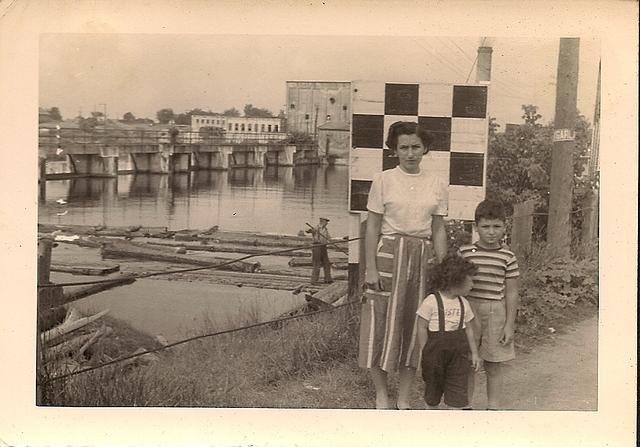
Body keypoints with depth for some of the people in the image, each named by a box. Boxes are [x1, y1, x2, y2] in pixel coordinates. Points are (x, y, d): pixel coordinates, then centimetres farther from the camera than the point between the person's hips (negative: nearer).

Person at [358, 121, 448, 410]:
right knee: (383, 322, -1)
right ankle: (382, 396, 14)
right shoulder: (383, 181, -1)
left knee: (415, 324, 6)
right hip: (389, 253, -3)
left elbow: (438, 231, 10)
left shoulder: (437, 186, 7)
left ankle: (404, 399, 18)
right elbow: (372, 227, -1)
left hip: (423, 257, 3)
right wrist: (370, 267, -8)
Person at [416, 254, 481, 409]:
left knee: (457, 392, -2)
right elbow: (421, 327, -8)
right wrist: (425, 352, -9)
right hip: (436, 350, -4)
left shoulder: (463, 303, 6)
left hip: (458, 352, 4)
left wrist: (474, 353, 10)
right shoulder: (432, 301, -12)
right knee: (433, 391, 12)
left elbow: (468, 329, 12)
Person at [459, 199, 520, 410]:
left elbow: (512, 292, 1)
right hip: (468, 309, 1)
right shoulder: (465, 252, 0)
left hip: (496, 312, -1)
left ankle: (494, 407, 19)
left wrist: (510, 324, -2)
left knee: (494, 366, 8)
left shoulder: (507, 257, -1)